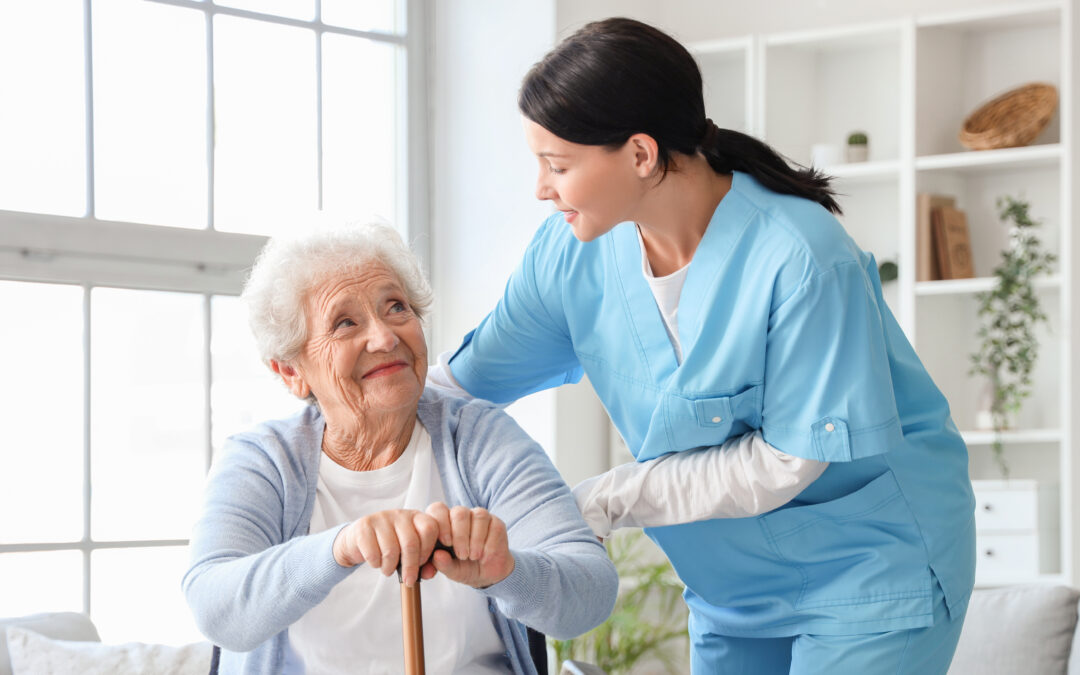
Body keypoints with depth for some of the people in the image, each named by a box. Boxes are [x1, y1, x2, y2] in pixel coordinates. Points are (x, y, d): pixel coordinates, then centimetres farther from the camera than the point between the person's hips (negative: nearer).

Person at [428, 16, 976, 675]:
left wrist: (600, 503, -19)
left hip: (872, 575, -6)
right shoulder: (570, 252, -8)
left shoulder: (802, 260, -27)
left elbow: (789, 460, -22)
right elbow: (465, 381, 4)